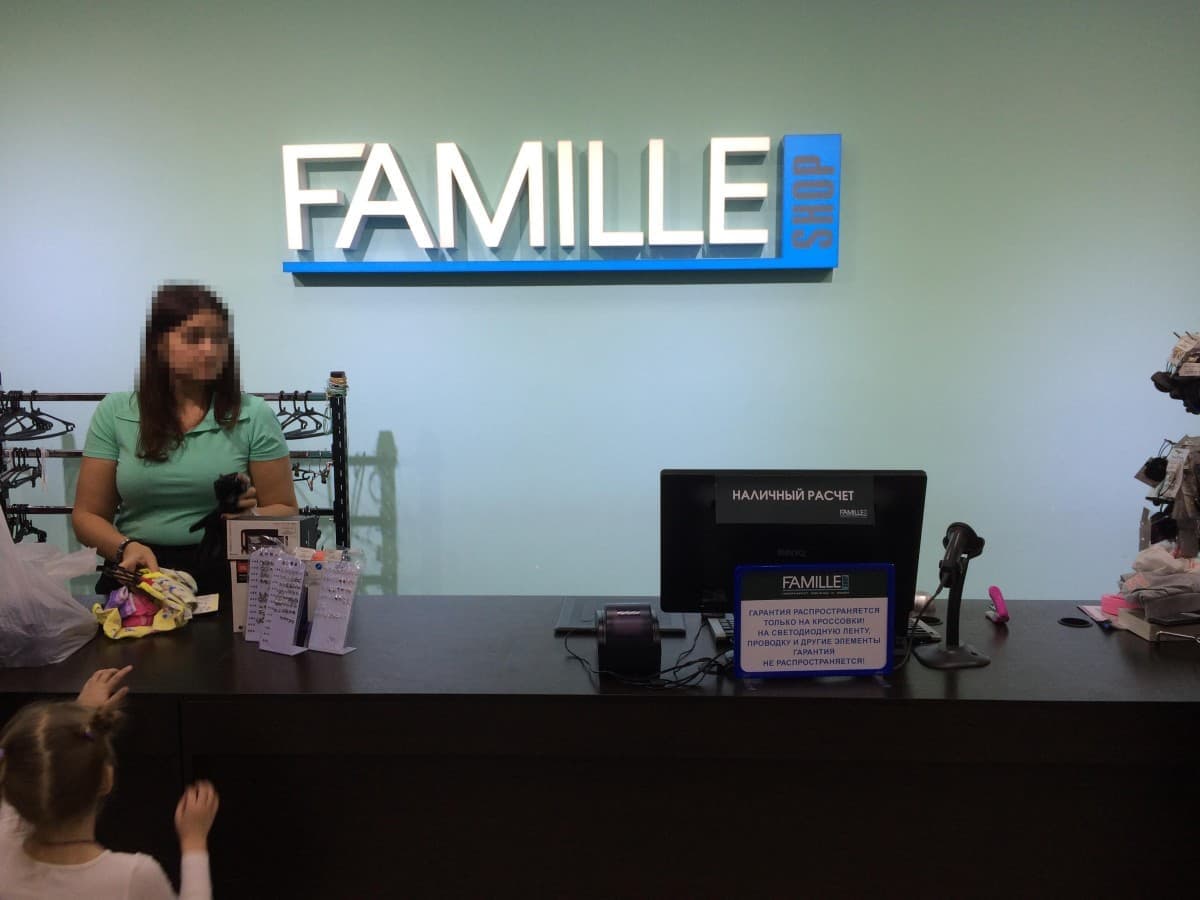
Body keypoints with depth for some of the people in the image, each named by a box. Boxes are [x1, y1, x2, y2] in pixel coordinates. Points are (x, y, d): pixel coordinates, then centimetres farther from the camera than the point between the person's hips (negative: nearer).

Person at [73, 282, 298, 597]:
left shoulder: (254, 415, 2)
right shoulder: (115, 412, 7)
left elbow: (285, 512, 7)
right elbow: (87, 516, 9)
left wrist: (250, 515, -16)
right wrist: (126, 547, -12)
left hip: (227, 577, -1)